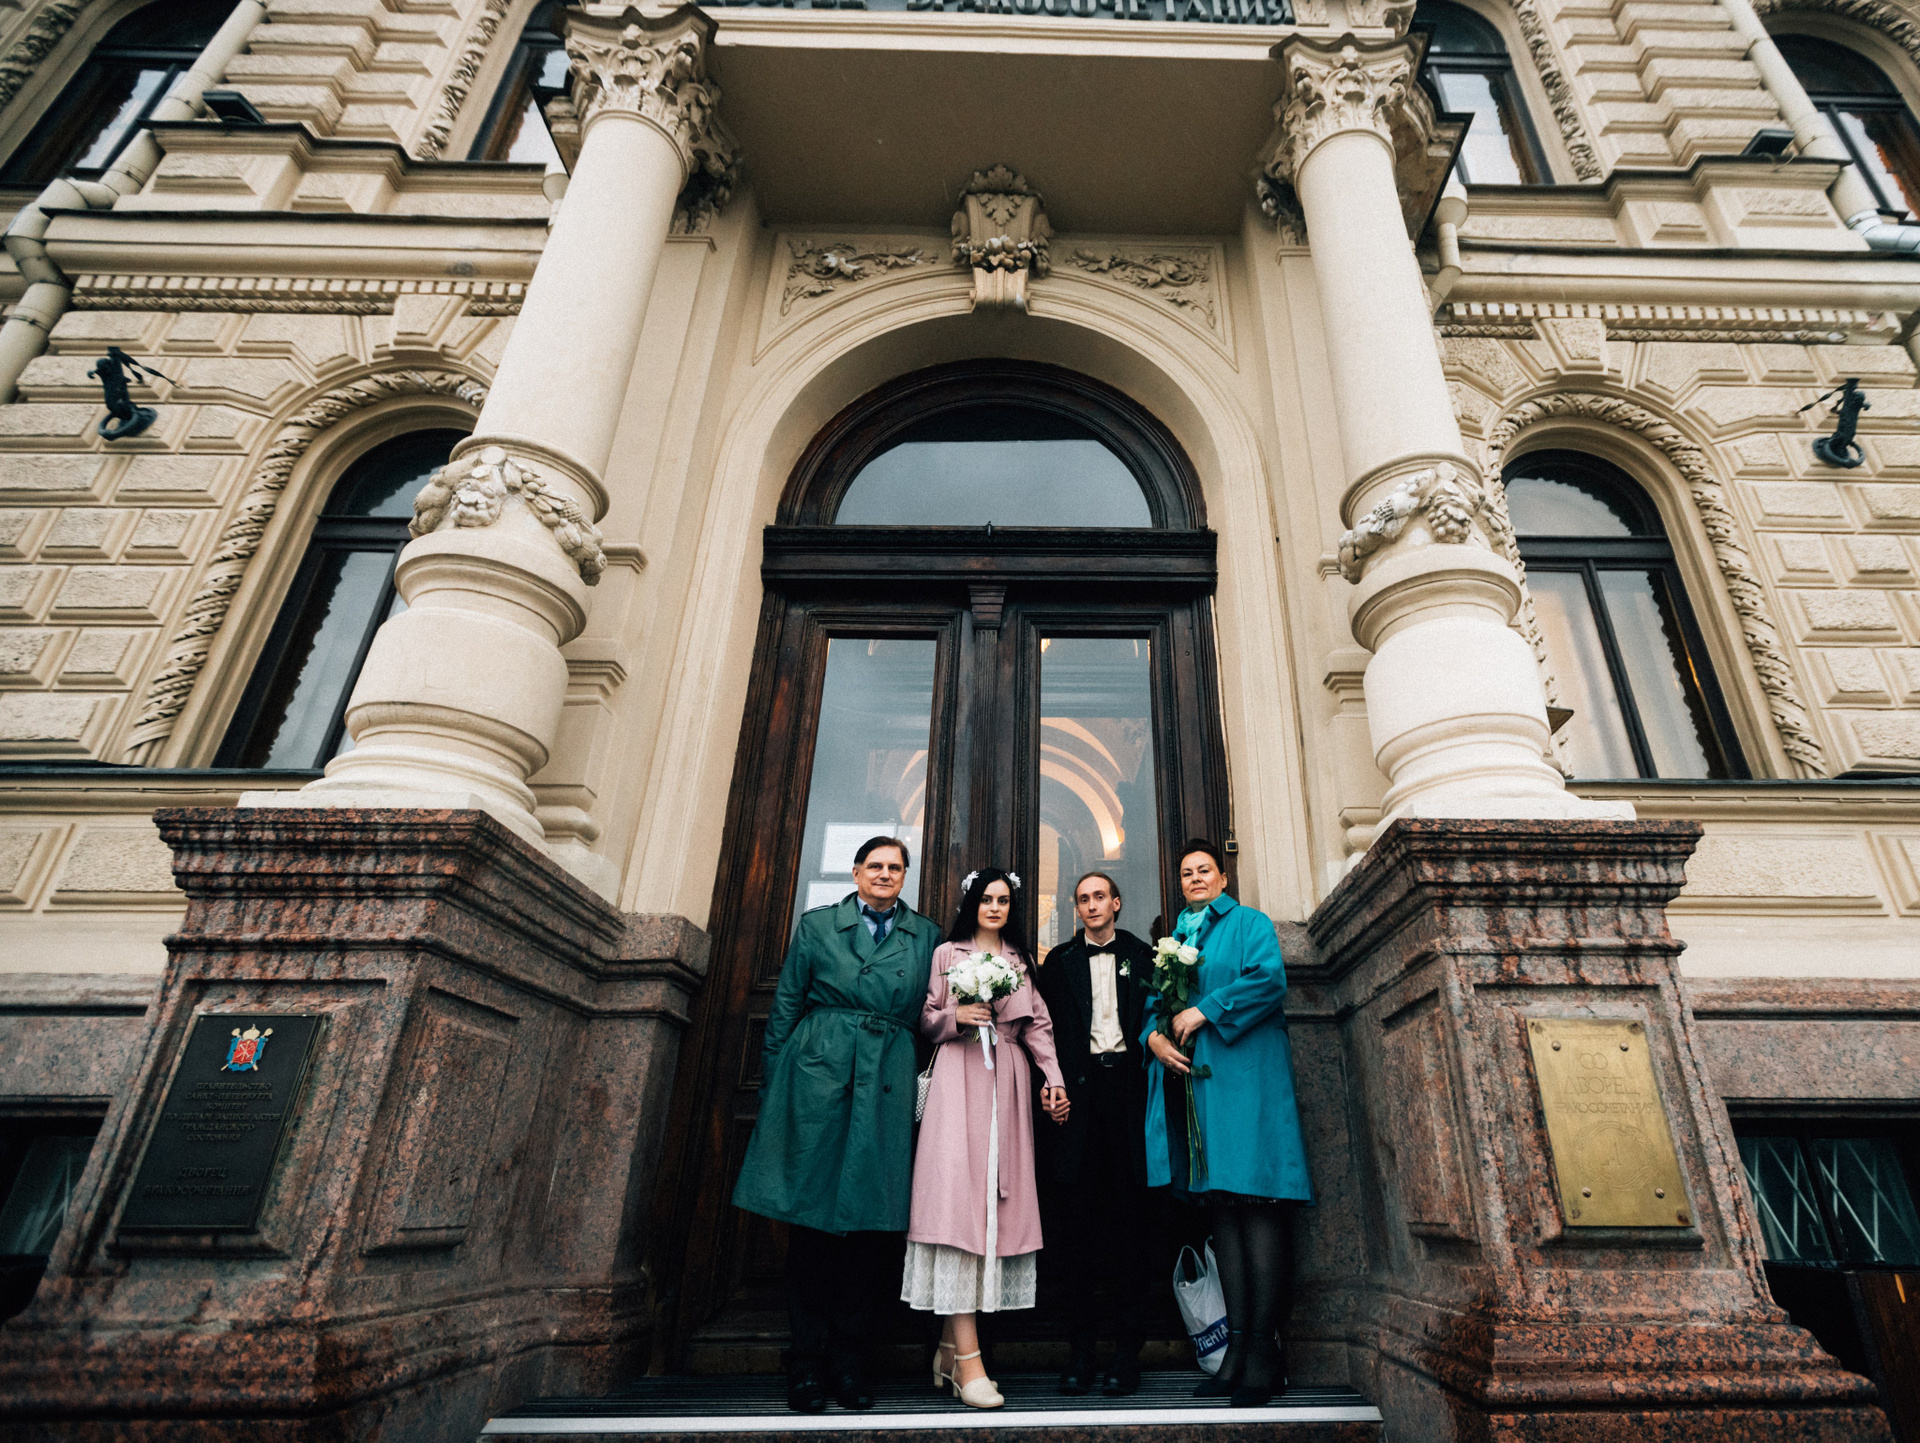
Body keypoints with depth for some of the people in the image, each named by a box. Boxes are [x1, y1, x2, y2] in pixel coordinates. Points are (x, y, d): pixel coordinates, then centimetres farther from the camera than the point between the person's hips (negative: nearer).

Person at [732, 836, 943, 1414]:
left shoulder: (926, 936, 13)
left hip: (889, 1080, 1)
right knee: (812, 1214, 3)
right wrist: (774, 1085, 3)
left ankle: (849, 1357, 17)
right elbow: (784, 1007, 8)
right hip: (819, 1073, -1)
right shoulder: (817, 925, 10)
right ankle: (807, 1360, 16)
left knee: (874, 1219, 2)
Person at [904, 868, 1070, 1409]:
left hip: (1006, 1083, 3)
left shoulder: (1023, 961, 18)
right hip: (957, 1078, -3)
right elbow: (924, 1018, 9)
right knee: (957, 1196, -12)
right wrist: (956, 1016, -10)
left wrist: (1053, 1078, -1)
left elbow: (1039, 1026, 11)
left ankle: (948, 1347, 9)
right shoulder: (946, 953, 11)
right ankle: (967, 1358, -12)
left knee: (996, 1199, -1)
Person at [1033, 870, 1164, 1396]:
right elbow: (1046, 1027, 8)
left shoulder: (1142, 956, 13)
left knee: (1130, 1213, 0)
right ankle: (1080, 1348, 9)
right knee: (1076, 1218, 1)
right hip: (1078, 1091, 1)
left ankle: (1127, 1348, 8)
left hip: (1127, 1089, -1)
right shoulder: (1059, 961, 15)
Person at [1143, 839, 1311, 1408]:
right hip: (1189, 1077, 5)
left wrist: (1205, 1012, -13)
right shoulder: (1172, 938, 22)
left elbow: (1270, 979, -10)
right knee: (1220, 1206, 5)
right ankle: (1237, 1344, 8)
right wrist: (1153, 1035, -5)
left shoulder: (1250, 924, 6)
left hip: (1244, 1072, -5)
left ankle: (1263, 1347, -5)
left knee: (1254, 1201, -8)